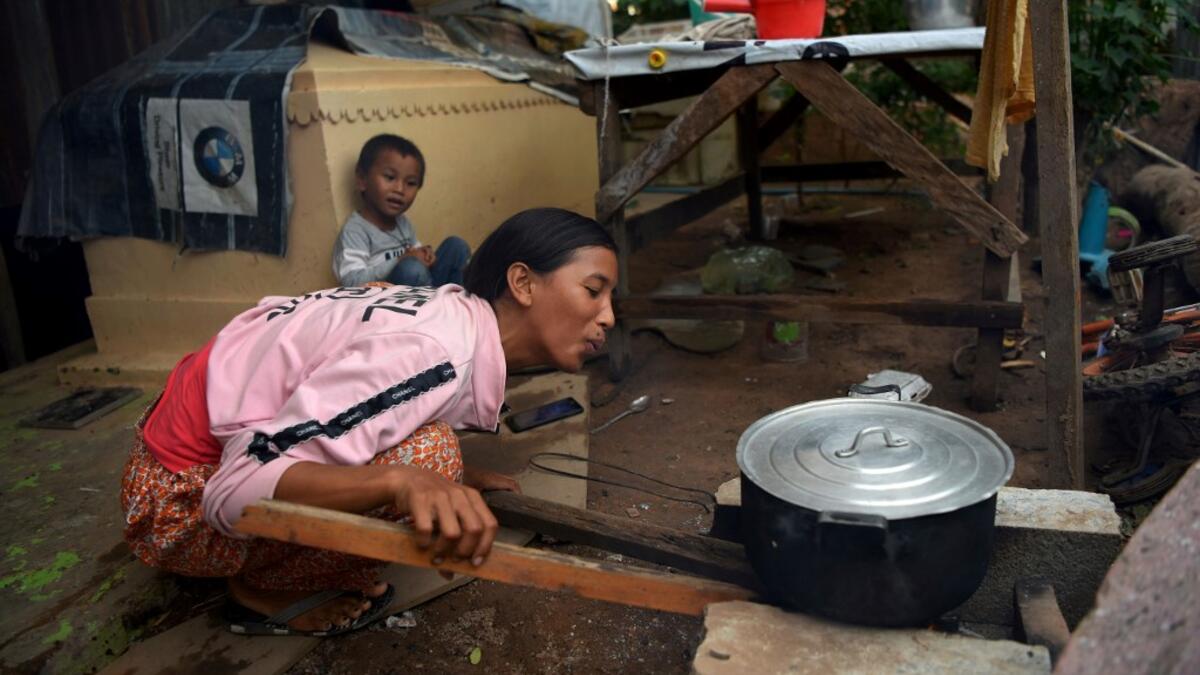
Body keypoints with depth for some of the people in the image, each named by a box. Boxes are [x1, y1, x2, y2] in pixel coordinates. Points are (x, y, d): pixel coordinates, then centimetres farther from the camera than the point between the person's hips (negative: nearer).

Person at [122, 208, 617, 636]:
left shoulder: (454, 316, -2)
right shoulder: (433, 354, -29)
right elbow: (236, 489, -32)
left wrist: (456, 477, 17)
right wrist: (402, 479, -46)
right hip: (184, 496, -8)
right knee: (424, 452, -25)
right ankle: (264, 590, -2)